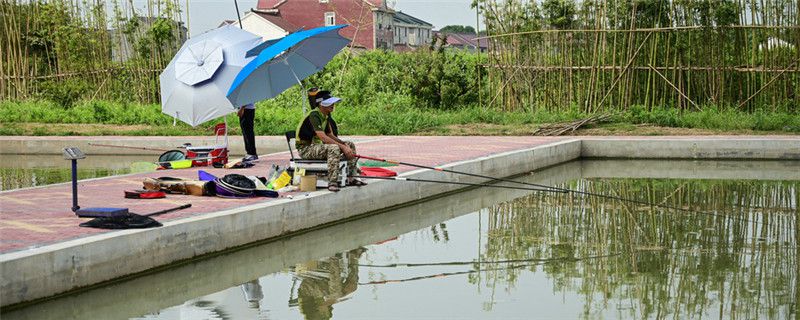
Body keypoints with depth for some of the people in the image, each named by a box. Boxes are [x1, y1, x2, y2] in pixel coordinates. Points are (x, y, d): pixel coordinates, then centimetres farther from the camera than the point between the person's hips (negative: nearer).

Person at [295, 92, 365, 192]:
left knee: (350, 145, 5)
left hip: (317, 145, 10)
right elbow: (323, 138, -29)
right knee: (333, 148, -35)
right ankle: (332, 183, -36)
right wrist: (342, 147, -28)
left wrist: (345, 144, -5)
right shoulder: (314, 115, -21)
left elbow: (330, 135, 11)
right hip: (305, 148, -10)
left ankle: (351, 178, 3)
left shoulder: (326, 116, 9)